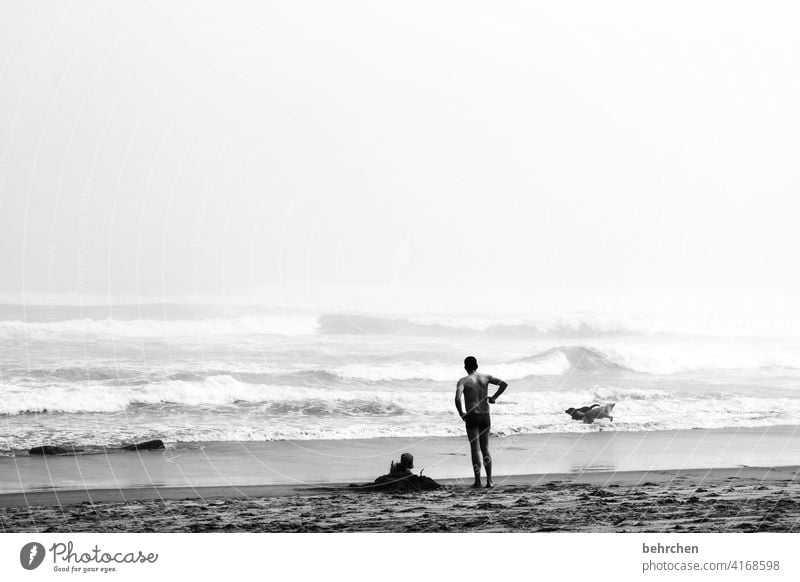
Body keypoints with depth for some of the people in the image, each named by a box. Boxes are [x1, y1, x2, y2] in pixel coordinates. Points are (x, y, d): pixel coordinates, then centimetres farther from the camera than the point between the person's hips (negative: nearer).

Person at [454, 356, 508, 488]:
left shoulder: (463, 381, -5)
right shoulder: (486, 377, 6)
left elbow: (457, 398, -21)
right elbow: (504, 384, -3)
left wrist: (461, 413, -7)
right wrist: (494, 398, 6)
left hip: (472, 417, -4)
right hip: (486, 417, 4)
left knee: (475, 449, 0)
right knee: (485, 448, 13)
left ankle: (478, 481, -3)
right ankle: (489, 480, 6)